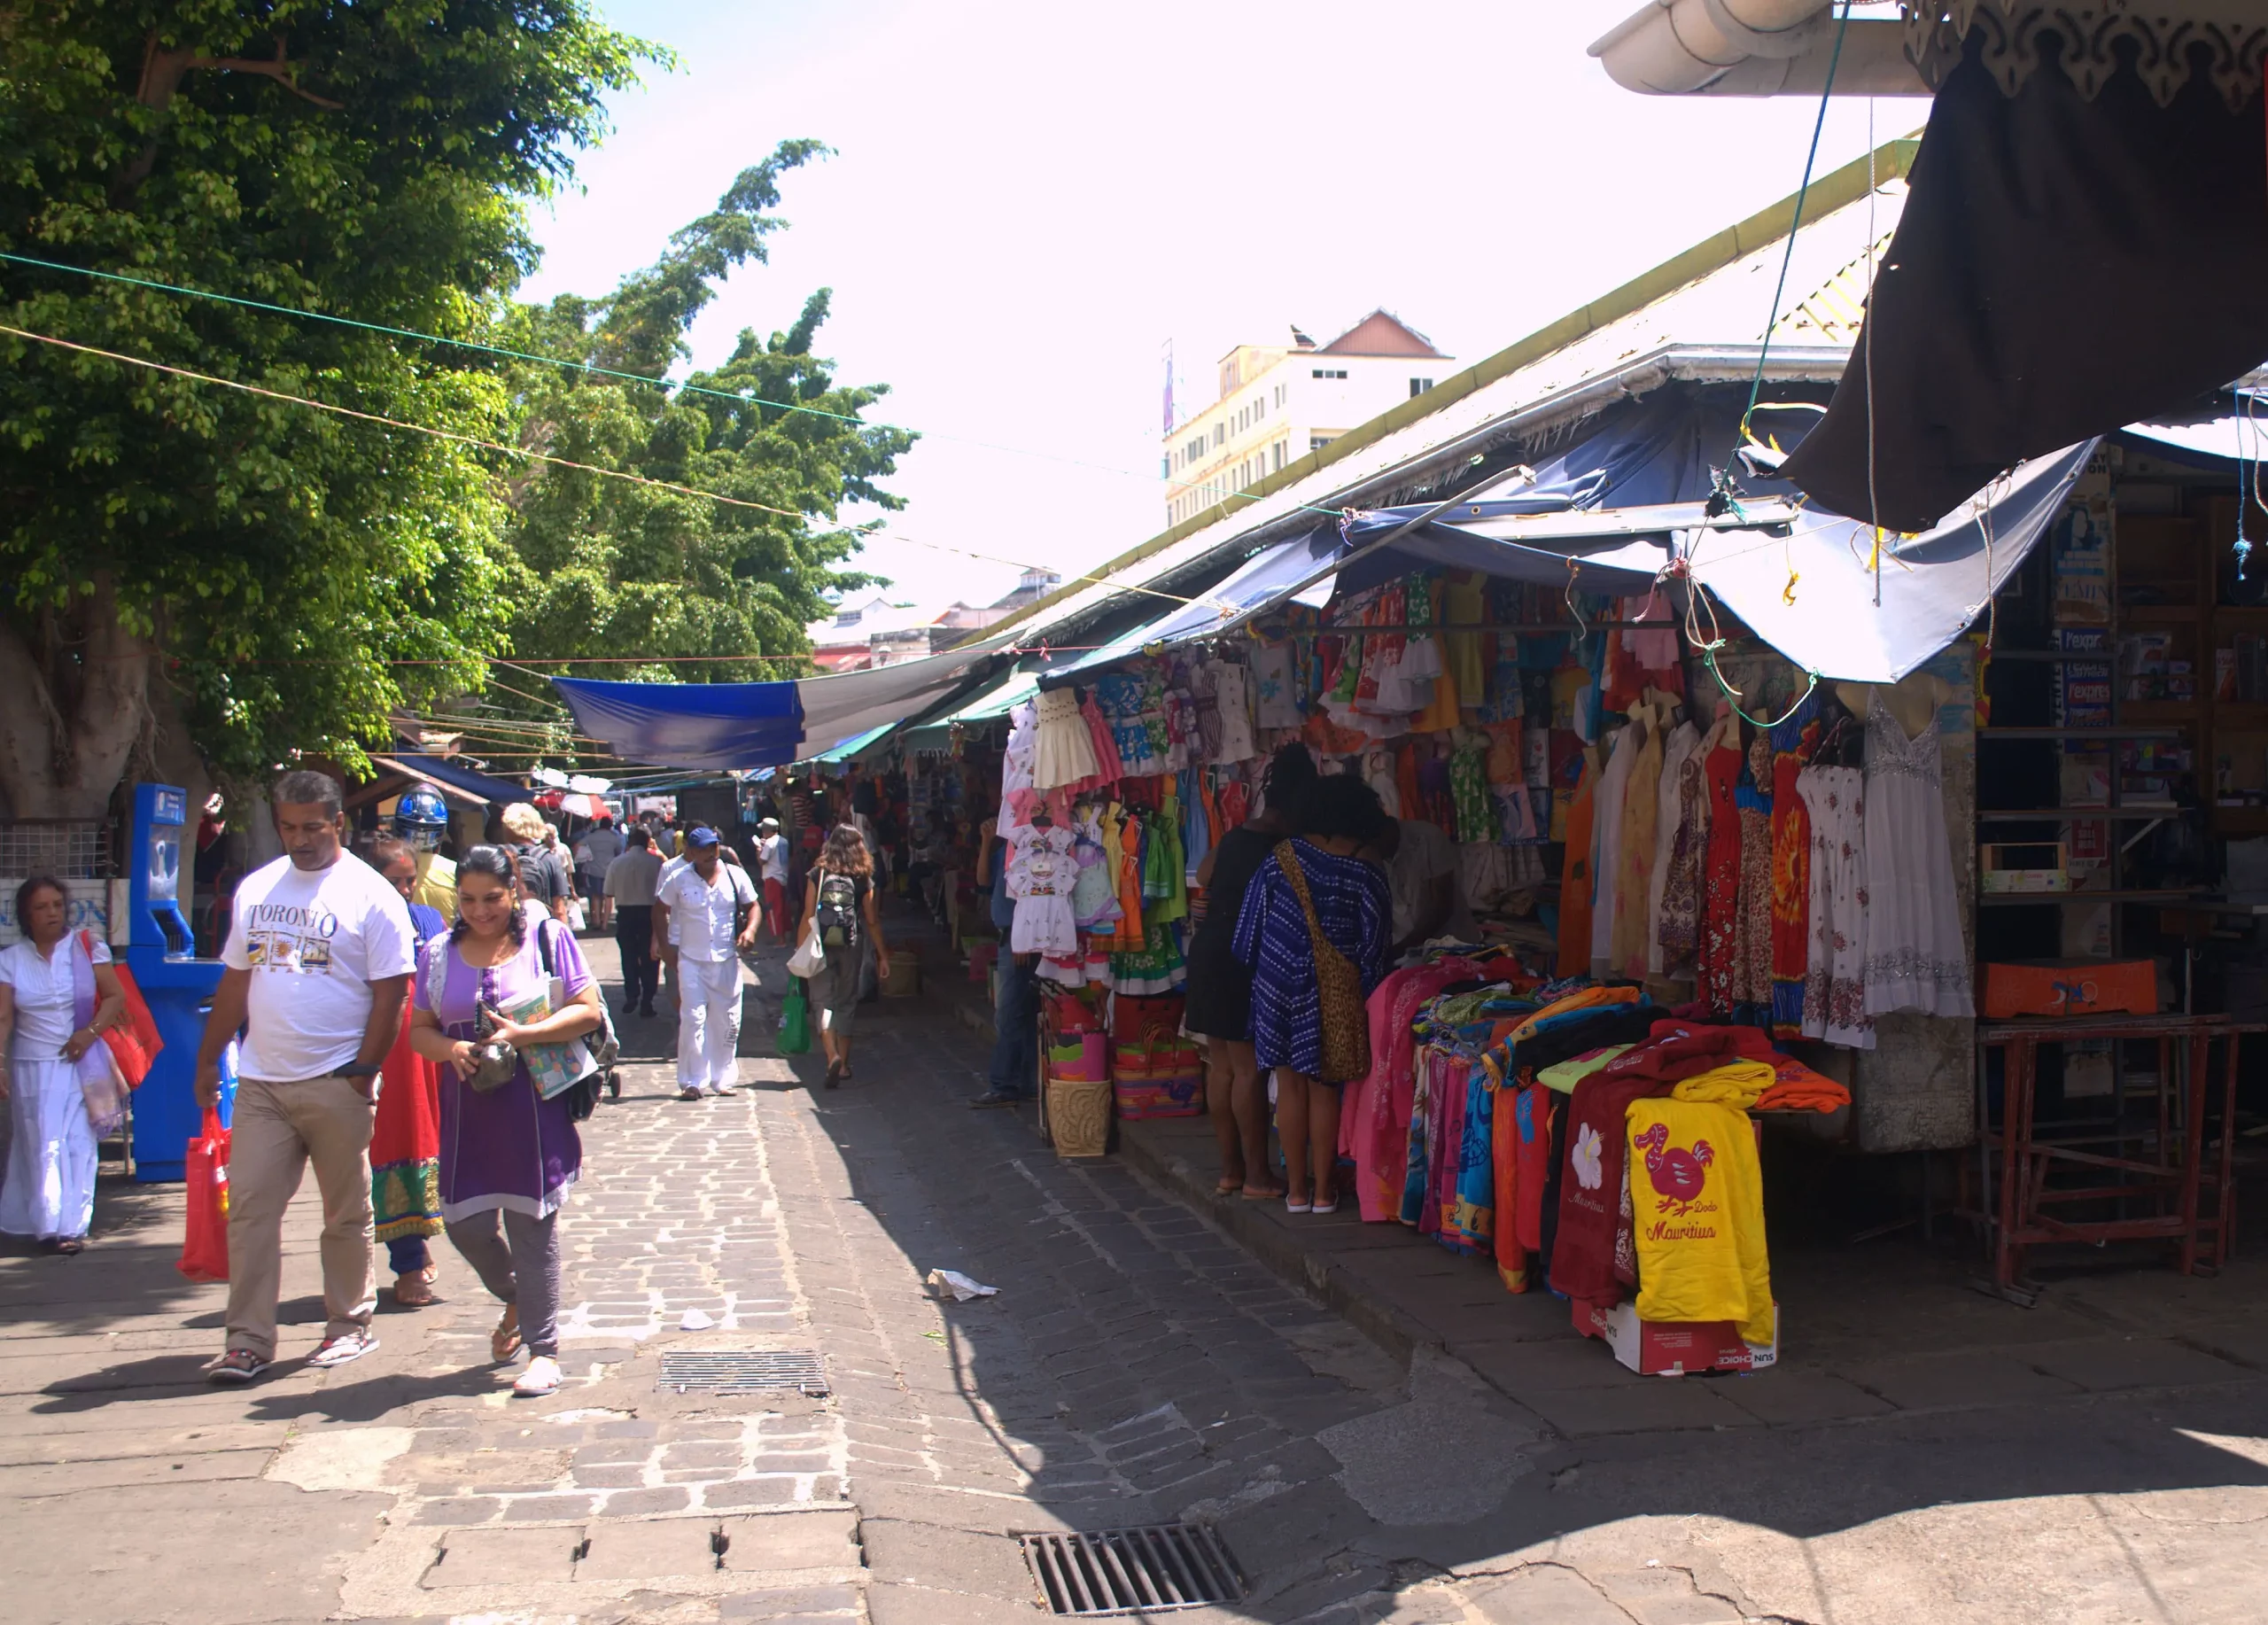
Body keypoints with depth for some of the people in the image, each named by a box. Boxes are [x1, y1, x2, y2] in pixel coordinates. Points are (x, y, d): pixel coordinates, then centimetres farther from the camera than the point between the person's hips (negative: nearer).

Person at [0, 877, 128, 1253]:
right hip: (33, 1067, 0)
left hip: (80, 1064, 0)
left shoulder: (87, 947, 3)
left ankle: (73, 1225, 1)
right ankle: (50, 1226, -2)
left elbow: (115, 996, 1)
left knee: (78, 1143, -3)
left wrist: (90, 1032, -13)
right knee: (43, 1145, -3)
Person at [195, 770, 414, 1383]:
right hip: (260, 1080, 4)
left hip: (336, 1083, -4)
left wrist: (363, 1071, -12)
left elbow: (389, 994, -7)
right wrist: (208, 1059, 15)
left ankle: (350, 1325, 21)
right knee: (249, 1208, 1)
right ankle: (248, 1341, 6)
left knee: (346, 1214, 7)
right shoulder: (256, 889, 11)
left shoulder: (370, 895, -5)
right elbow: (236, 982, 17)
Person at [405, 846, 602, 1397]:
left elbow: (588, 1011, -4)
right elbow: (420, 1029, 12)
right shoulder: (439, 953, 10)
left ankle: (543, 1348, 10)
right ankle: (516, 1300, 36)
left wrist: (522, 1035, -17)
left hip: (536, 1108, -4)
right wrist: (451, 1049, -11)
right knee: (466, 1225, 5)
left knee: (532, 1226, 0)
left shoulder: (547, 938, 0)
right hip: (468, 1113, 4)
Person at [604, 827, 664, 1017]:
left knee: (629, 956, 15)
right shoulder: (655, 862, -9)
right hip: (649, 913, -1)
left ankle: (631, 996, 12)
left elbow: (608, 893, 2)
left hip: (625, 913, 1)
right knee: (649, 958, 7)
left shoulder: (617, 863, -3)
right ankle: (646, 1001, 6)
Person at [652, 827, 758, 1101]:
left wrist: (750, 929, -9)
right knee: (693, 1020, -8)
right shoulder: (679, 880, -2)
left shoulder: (736, 875, 1)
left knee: (728, 1022, 6)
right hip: (692, 961, -2)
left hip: (727, 961, 2)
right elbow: (660, 910, 10)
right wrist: (663, 944, 2)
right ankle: (692, 1081, -1)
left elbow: (753, 906, 10)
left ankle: (722, 1079, 19)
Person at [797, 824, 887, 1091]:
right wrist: (882, 953, 11)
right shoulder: (863, 880, 0)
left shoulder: (817, 875, -2)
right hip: (851, 948, 1)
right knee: (846, 1003, 14)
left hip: (821, 948, -1)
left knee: (823, 1001, 4)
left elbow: (808, 916, -4)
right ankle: (843, 1064, 17)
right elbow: (872, 921, 2)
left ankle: (832, 1056, -17)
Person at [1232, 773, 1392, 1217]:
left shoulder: (1280, 860, -5)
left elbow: (1248, 934, 0)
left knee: (1290, 1085, 10)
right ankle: (1323, 1190, 14)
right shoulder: (1366, 879, -10)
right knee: (1323, 1089, 9)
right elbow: (1371, 952, -5)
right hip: (1332, 996, -1)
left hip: (1278, 986, 1)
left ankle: (1296, 1188, 16)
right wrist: (1363, 994, 9)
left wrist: (1260, 973, 15)